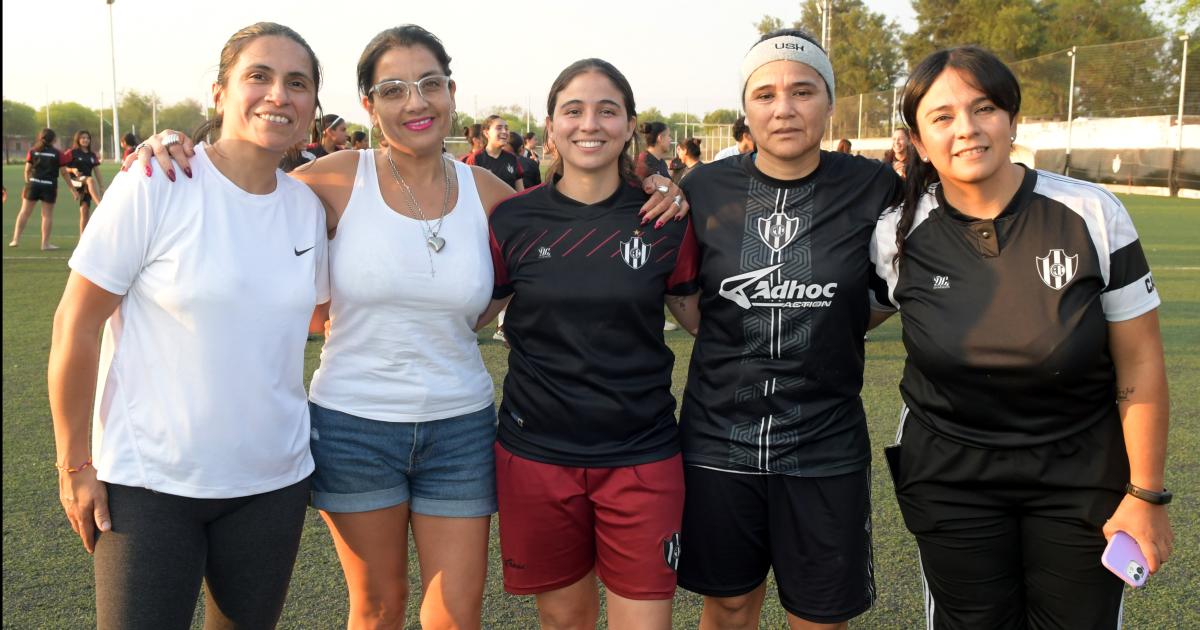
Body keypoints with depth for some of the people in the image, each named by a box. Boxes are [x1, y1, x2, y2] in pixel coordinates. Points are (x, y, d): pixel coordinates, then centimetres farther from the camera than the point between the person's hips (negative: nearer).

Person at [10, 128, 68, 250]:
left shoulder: (33, 151, 4)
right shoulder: (57, 153, -2)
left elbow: (27, 170, 4)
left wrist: (27, 183, 17)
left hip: (33, 183, 2)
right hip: (50, 185, -2)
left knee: (24, 212, 11)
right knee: (47, 215, 4)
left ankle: (16, 239, 9)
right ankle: (45, 243, 5)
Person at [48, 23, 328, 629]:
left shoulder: (307, 208, 2)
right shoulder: (153, 188, -13)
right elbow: (76, 327, -10)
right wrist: (74, 465, -8)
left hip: (273, 481, 5)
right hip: (149, 484, -4)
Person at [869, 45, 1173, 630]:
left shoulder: (1092, 214, -13)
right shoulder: (897, 235, -10)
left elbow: (1139, 364, -7)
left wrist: (1146, 495, -5)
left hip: (1080, 475, 0)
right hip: (950, 478, 1)